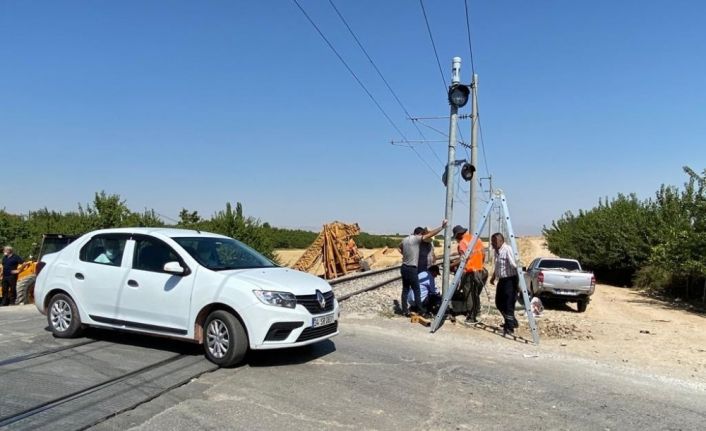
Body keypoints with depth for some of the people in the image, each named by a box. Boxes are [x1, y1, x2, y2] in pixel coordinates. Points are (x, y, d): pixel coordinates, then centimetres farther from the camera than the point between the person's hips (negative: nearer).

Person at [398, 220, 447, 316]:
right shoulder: (416, 239, -13)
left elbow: (400, 247, 29)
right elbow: (430, 234, -15)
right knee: (416, 290, 1)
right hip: (411, 269, -8)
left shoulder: (405, 240, 9)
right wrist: (442, 227, -12)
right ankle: (420, 310, 8)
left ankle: (404, 310, 13)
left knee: (405, 290, 10)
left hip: (404, 268, 8)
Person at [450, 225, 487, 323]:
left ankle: (471, 317, 0)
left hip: (469, 272, -8)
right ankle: (476, 313, 27)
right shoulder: (477, 239, 11)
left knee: (469, 295, -2)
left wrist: (452, 265, -16)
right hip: (480, 270, 8)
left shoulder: (462, 243, -12)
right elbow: (483, 254, 15)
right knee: (476, 294, 19)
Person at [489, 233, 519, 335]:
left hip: (510, 280, -10)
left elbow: (514, 266, -22)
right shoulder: (496, 251, 10)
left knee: (508, 304, -8)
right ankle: (512, 322, 30)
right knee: (499, 303, 14)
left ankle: (509, 327, 0)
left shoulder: (508, 250, -18)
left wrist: (517, 282, -24)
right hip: (501, 280, 10)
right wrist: (493, 277, 22)